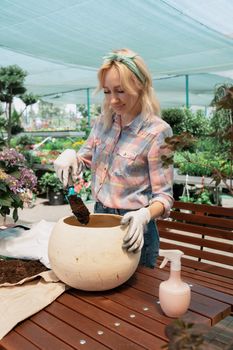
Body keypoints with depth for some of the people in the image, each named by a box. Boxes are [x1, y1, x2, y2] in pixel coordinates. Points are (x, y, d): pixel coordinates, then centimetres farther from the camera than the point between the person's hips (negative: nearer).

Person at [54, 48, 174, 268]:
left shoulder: (157, 132, -20)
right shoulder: (104, 120, -1)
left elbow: (163, 196, -17)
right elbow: (86, 158, 13)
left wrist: (144, 215, -37)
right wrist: (71, 156, -10)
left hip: (132, 228, -6)